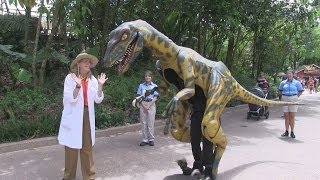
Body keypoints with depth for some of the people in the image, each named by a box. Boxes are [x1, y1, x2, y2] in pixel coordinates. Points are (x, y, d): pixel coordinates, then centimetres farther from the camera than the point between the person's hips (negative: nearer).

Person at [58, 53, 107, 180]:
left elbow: (98, 100, 2)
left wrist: (100, 85, -10)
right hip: (73, 117, -4)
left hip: (87, 115, 4)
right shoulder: (70, 78, -6)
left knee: (87, 147, 10)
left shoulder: (92, 79, 7)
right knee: (71, 147, 3)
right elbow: (70, 99, -15)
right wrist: (78, 86, -29)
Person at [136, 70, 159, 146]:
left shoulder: (155, 86, 5)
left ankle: (151, 139, 8)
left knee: (151, 123, 0)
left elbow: (155, 98, -1)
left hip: (151, 105, -1)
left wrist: (149, 106, -10)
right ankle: (145, 140, 10)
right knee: (143, 123, 3)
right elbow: (139, 96, 3)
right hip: (143, 105, 1)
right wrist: (144, 106, -8)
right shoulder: (141, 86, 7)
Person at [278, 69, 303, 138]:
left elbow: (300, 91, 8)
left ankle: (292, 132, 7)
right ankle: (286, 131, 12)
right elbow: (280, 90, 21)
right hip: (285, 99, 2)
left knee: (292, 116, -1)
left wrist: (296, 97, -1)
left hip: (293, 100, -2)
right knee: (286, 116, 5)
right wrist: (283, 96, 9)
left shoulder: (297, 83, 3)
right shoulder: (283, 82, 8)